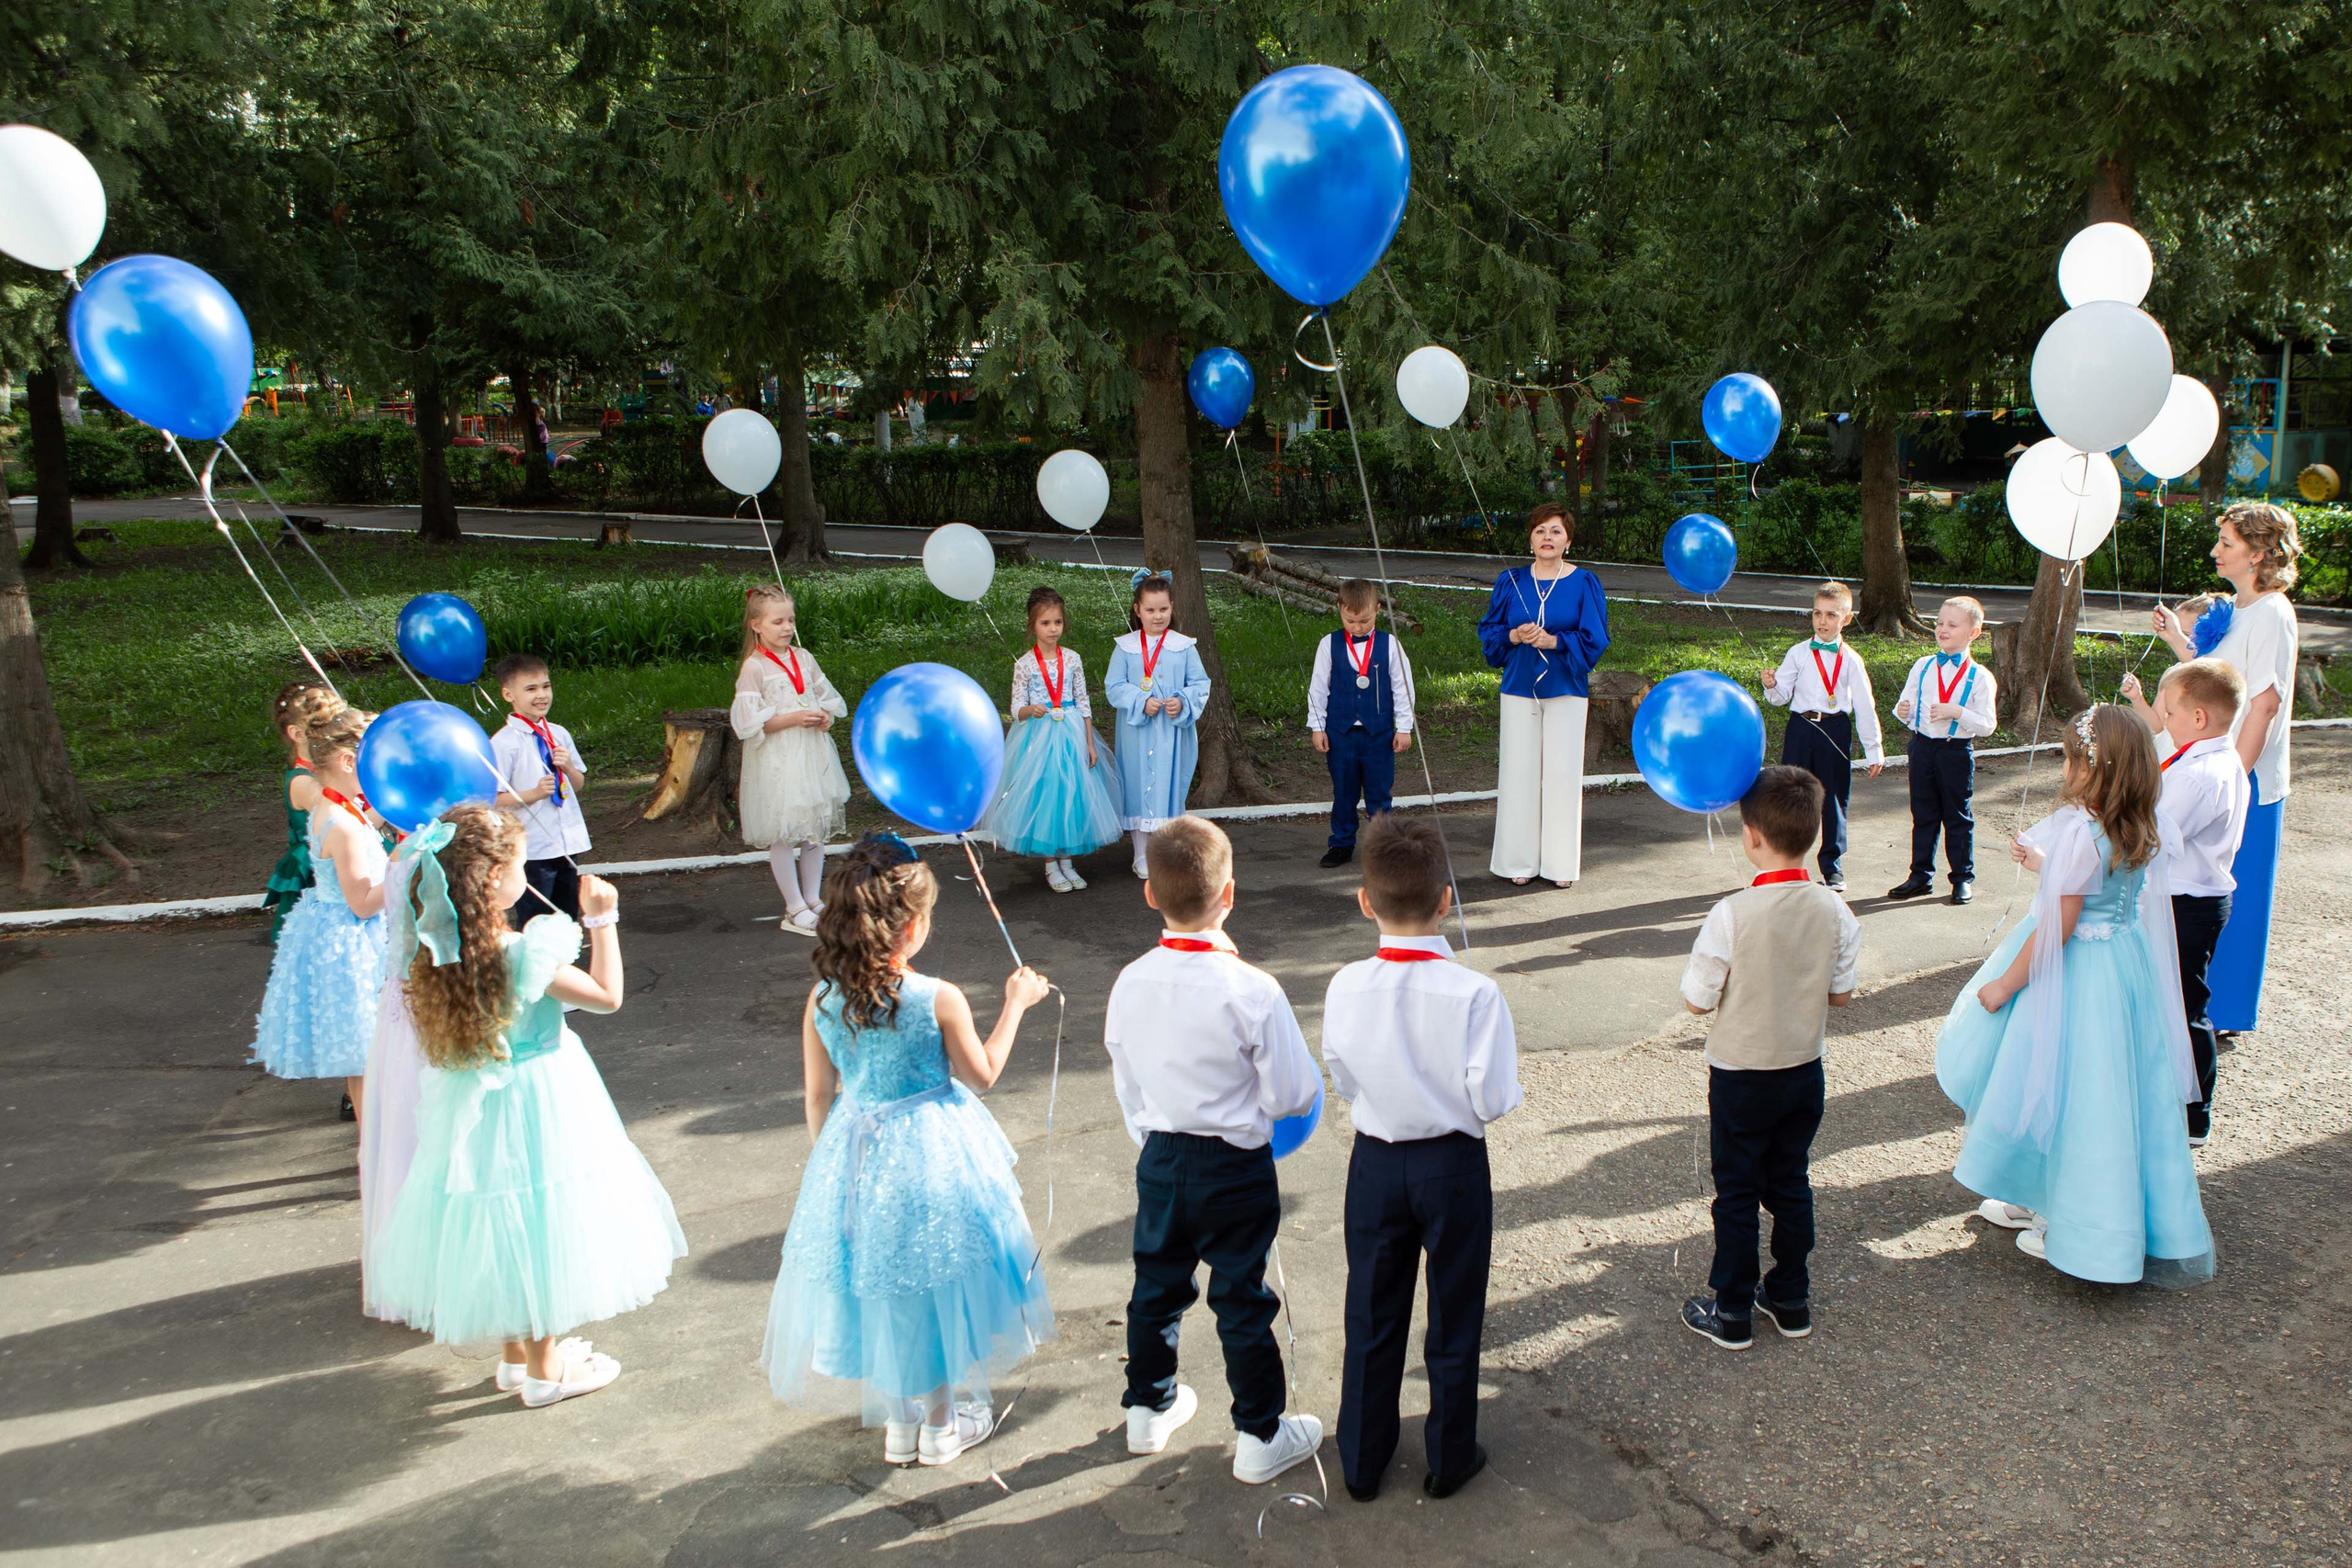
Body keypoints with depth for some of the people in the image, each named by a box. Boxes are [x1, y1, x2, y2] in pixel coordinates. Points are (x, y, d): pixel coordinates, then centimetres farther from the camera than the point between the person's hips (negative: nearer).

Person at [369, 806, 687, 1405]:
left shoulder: (437, 952, -9)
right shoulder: (524, 953, -27)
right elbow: (607, 996, -16)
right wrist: (602, 921, -8)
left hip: (468, 1105, 6)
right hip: (536, 1104, -6)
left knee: (503, 1227, 21)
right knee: (539, 1223, 10)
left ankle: (517, 1354, 38)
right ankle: (545, 1371, 24)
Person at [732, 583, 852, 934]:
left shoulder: (803, 658, 9)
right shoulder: (754, 668, -10)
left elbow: (828, 697, 18)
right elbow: (749, 723, -14)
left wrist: (826, 716, -4)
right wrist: (794, 718, -19)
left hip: (813, 754, 6)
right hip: (777, 762, -6)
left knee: (817, 829, 11)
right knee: (783, 835, -1)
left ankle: (813, 899, 23)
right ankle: (795, 909, 8)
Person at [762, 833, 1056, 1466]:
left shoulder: (823, 1000, -12)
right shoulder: (940, 1000, -22)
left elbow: (817, 1093, -1)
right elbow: (981, 1075, -7)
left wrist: (825, 1156, 14)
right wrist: (1015, 1005, 3)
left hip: (856, 1155, 4)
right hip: (931, 1158, -4)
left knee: (878, 1284, 20)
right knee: (933, 1282, 16)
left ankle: (898, 1423, 36)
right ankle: (941, 1423, 33)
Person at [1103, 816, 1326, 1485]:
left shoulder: (1130, 984, -9)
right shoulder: (1250, 991, -23)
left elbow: (1127, 1089, 4)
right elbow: (1295, 1095, -15)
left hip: (1159, 1160, 4)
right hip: (1235, 1169, -4)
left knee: (1157, 1283, 21)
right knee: (1242, 1299, 10)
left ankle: (1149, 1407, 41)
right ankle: (1260, 1436, 25)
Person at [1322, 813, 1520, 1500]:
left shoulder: (1345, 988, -15)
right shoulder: (1475, 993, -22)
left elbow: (1343, 1081, -3)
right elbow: (1495, 1100, -18)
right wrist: (1450, 1094, 2)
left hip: (1375, 1163, 2)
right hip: (1454, 1165, -2)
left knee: (1373, 1317, 18)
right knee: (1454, 1317, 17)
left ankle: (1362, 1462, 32)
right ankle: (1449, 1458, 33)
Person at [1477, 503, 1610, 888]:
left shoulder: (1584, 584, 0)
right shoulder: (1511, 582, 6)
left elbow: (1594, 638, -3)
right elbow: (1488, 630, 8)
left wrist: (1553, 641, -18)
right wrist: (1514, 636, -13)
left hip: (1565, 689, -2)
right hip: (1519, 689, 2)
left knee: (1562, 772, -1)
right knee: (1519, 771, 2)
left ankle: (1562, 863, 9)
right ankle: (1520, 861, 11)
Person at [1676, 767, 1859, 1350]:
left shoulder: (1733, 914, -24)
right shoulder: (1833, 909, -10)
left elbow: (1697, 999, -17)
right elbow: (1841, 993, 1)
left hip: (1741, 1075, -4)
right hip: (1805, 1070, 4)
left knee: (1737, 1192, 10)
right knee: (1792, 1184, 20)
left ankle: (1732, 1312, 21)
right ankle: (1791, 1300, 32)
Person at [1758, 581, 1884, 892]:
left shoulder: (1851, 661, 1)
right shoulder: (1798, 654, 2)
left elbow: (1865, 706, 4)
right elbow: (1782, 697, 3)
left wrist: (1873, 751, 5)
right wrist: (1772, 687, -21)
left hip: (1836, 730, 0)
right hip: (1800, 728, 0)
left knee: (1834, 801, 6)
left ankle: (1833, 868, 20)